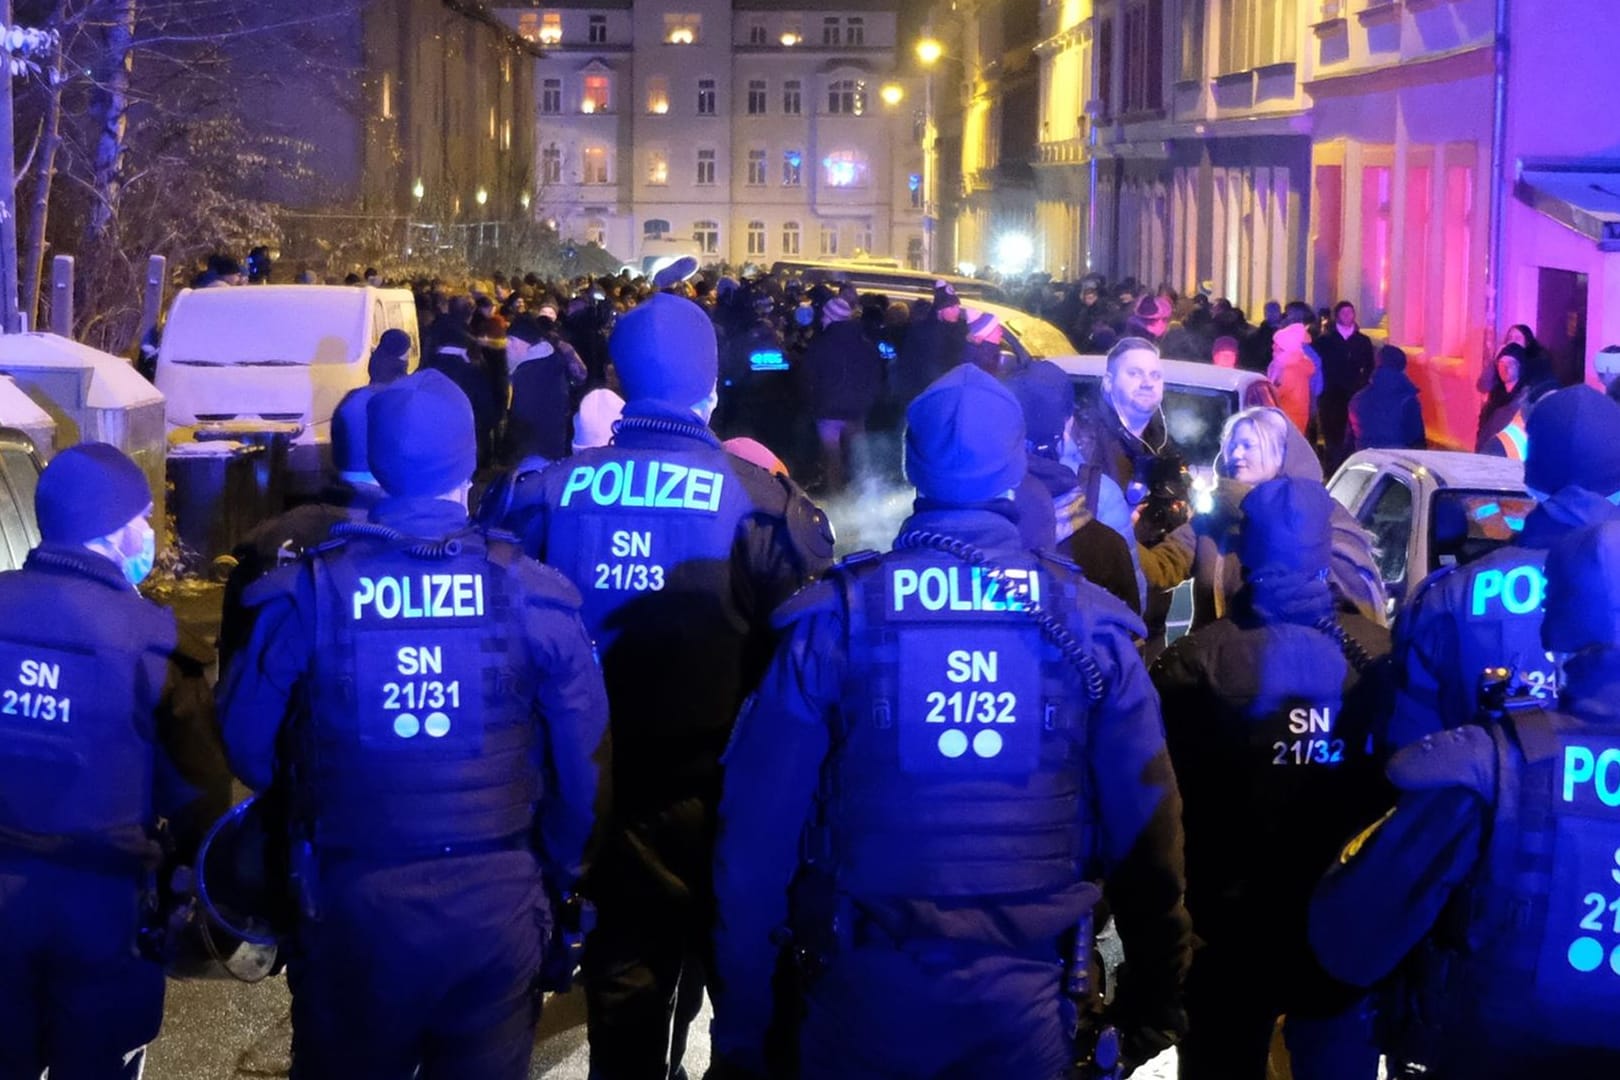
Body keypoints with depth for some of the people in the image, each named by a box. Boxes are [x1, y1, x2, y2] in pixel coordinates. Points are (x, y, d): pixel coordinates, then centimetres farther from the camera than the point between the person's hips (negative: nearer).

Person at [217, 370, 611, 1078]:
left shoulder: (310, 590, -9)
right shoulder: (533, 594, -8)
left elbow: (247, 746, -2)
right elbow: (584, 765, -6)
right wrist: (555, 883, 11)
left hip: (352, 906, 0)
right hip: (497, 906, 0)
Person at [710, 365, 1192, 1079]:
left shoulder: (836, 615, -7)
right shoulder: (1087, 621, -3)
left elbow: (757, 832, -8)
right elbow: (1147, 829, -2)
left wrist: (742, 1023, 1)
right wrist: (1152, 1003, 10)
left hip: (864, 996, 0)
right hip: (1025, 1002, 1)